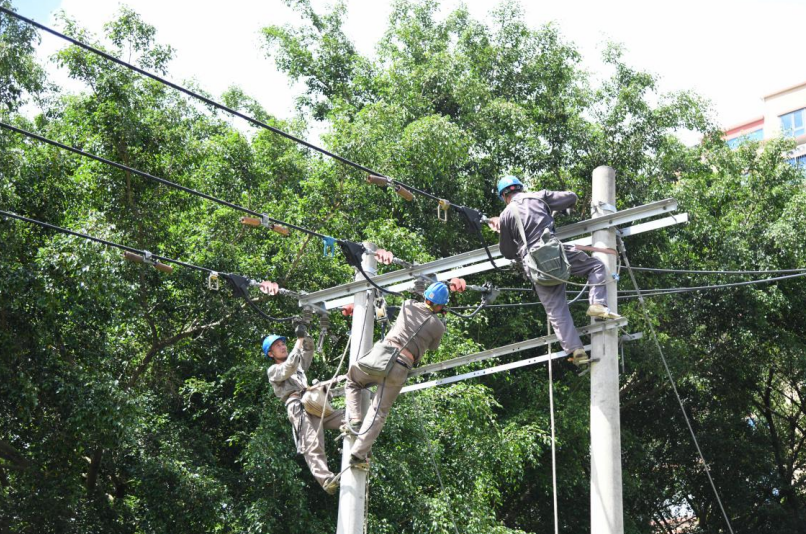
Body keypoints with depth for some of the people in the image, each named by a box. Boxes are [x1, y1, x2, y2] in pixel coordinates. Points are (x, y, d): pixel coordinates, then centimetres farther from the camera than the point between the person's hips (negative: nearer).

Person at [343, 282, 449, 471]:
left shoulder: (408, 306, 7)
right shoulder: (438, 326, 4)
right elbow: (433, 348, 23)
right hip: (401, 369, -1)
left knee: (352, 383, 27)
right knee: (379, 412, 4)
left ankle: (355, 419, 8)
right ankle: (358, 454, -2)